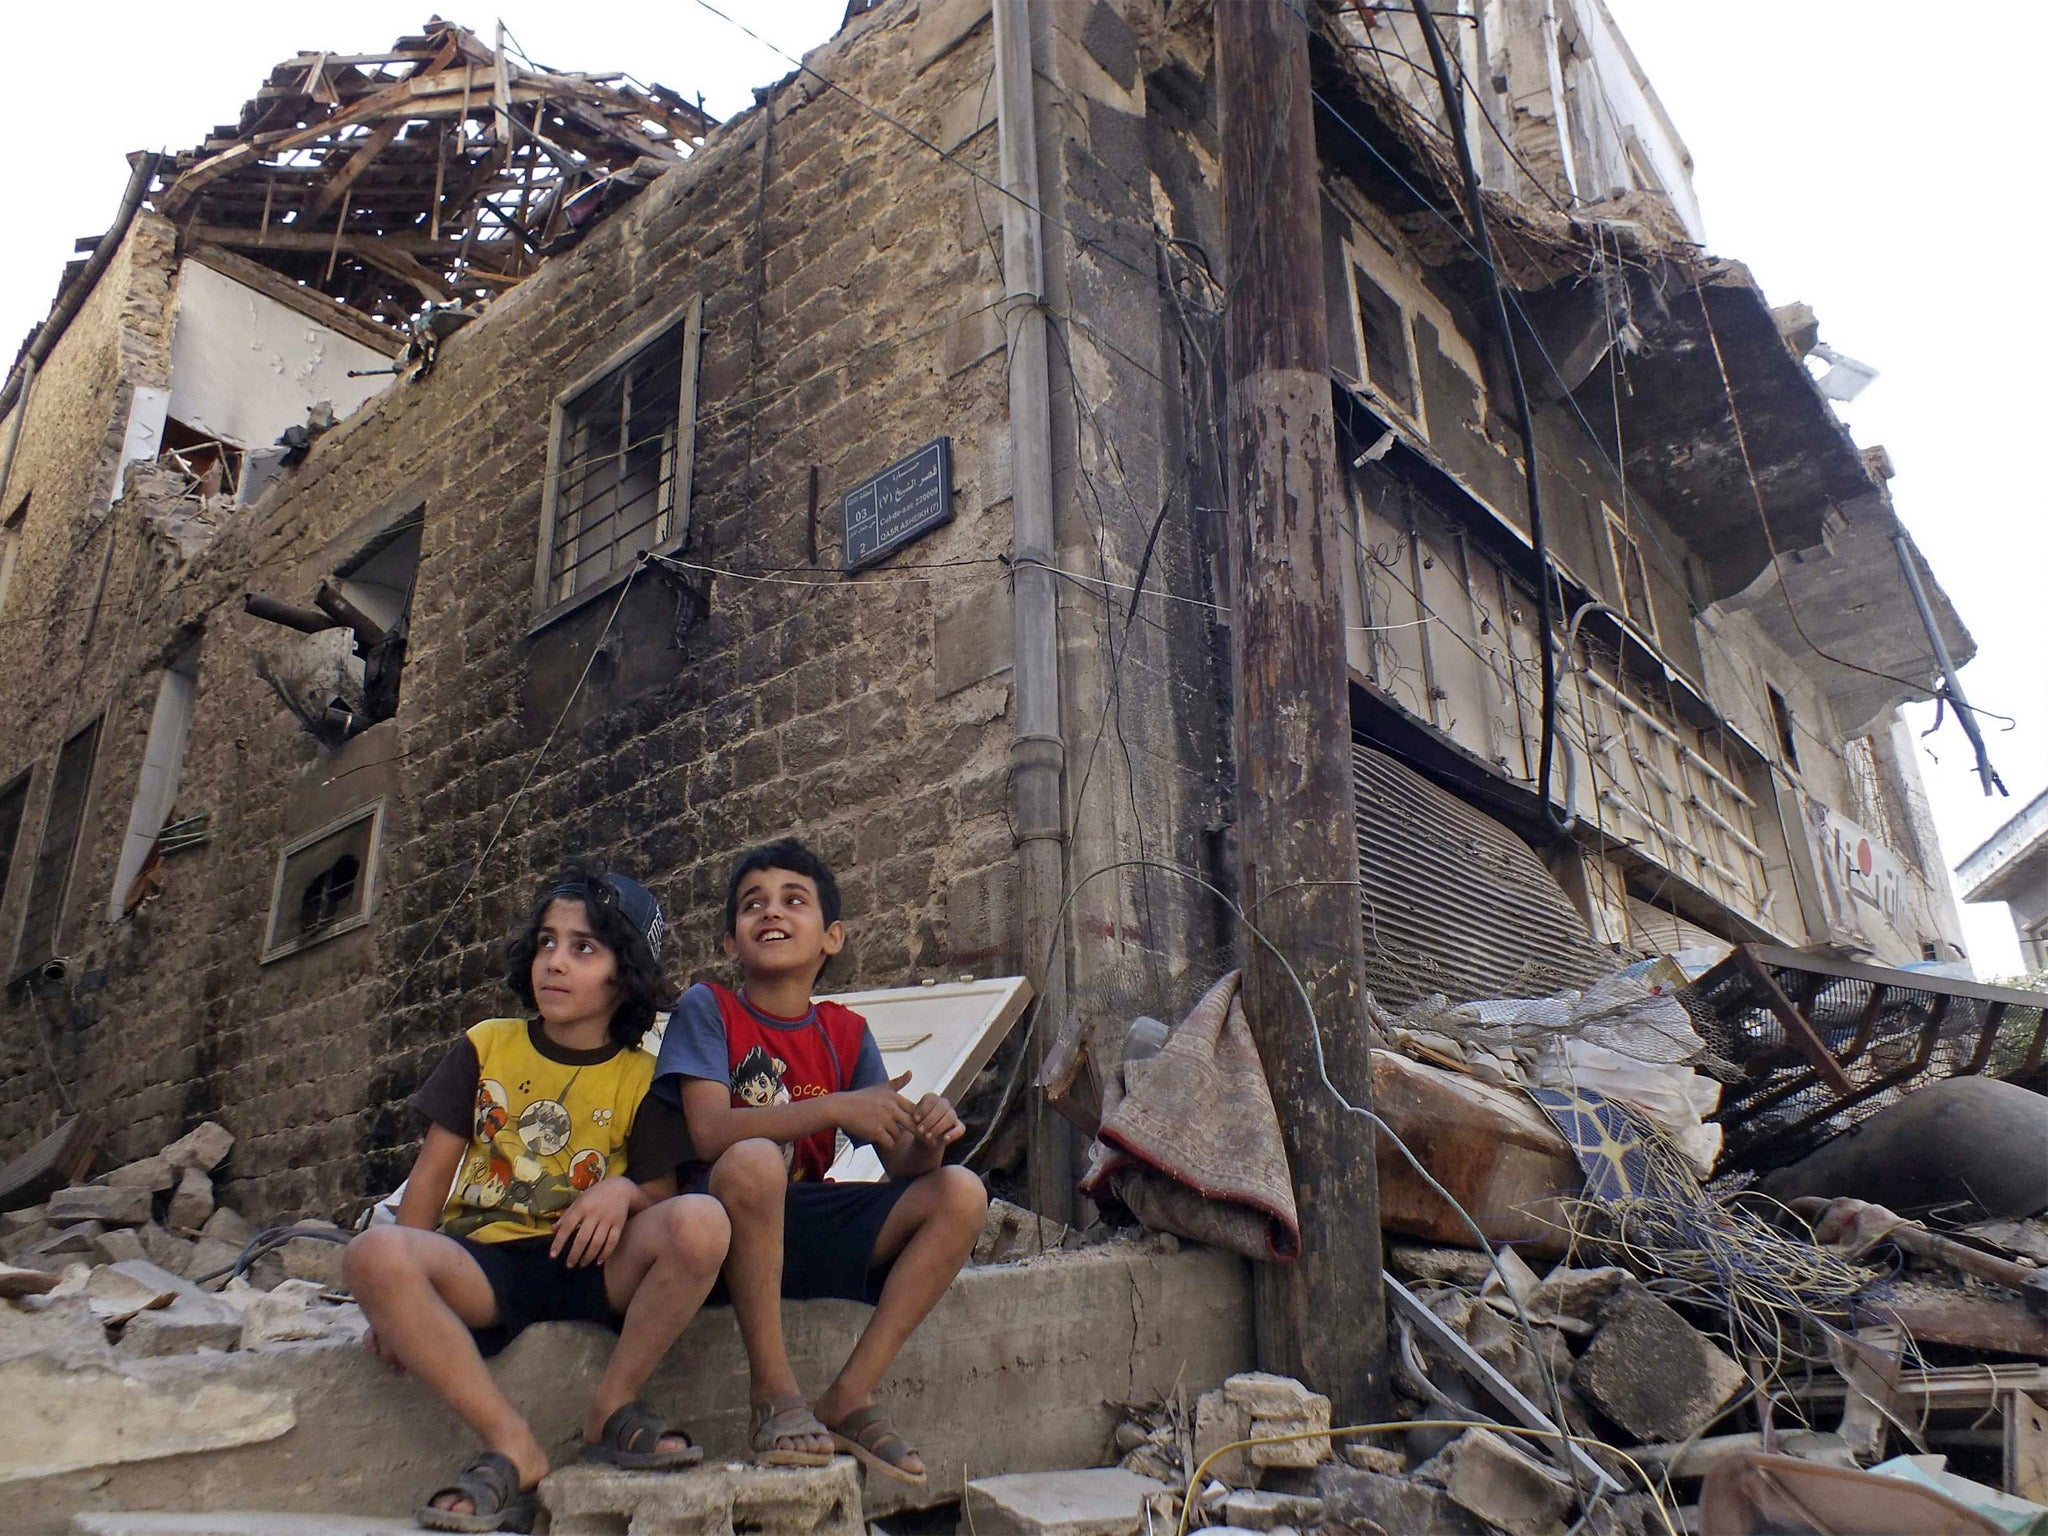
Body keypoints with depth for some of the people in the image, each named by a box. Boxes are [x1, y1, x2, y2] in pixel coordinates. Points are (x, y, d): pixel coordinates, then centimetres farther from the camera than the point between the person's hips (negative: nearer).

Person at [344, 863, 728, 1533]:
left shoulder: (640, 1077, 4)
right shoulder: (486, 1046, 8)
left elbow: (663, 1194, 4)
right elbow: (434, 1168, 9)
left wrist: (625, 1188, -19)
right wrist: (402, 1296, 3)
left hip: (590, 1265, -1)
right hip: (484, 1260, 1)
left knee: (701, 1221, -31)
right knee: (373, 1253, -31)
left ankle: (613, 1408, -9)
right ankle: (512, 1447, -22)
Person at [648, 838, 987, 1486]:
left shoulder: (845, 1032, 6)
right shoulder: (708, 1008, -5)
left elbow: (899, 1162, 1)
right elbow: (709, 1133, -21)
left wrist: (927, 1137, -23)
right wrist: (835, 1107, -30)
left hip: (808, 1225, 4)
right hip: (725, 1221, -4)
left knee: (960, 1193, -15)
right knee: (752, 1161, -37)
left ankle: (851, 1394, -10)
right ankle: (772, 1390, -19)